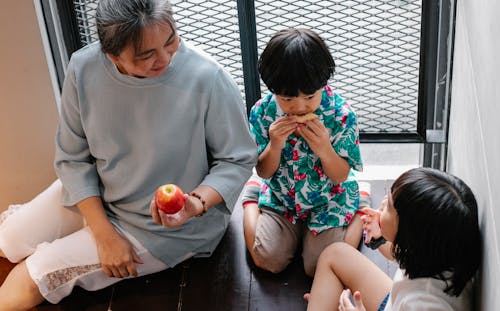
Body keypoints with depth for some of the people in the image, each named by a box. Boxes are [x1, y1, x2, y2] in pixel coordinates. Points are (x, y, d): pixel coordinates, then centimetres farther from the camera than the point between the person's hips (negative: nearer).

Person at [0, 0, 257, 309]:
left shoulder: (208, 78, -31)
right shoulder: (84, 69, -19)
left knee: (31, 279, -5)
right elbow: (73, 158, -9)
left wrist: (197, 204, -35)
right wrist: (105, 234, -15)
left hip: (163, 226, -4)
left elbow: (238, 160, -17)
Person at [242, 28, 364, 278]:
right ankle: (251, 200, 20)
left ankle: (360, 208, 18)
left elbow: (340, 176, -14)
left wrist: (324, 149, -36)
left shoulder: (341, 115, -22)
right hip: (280, 198, 2)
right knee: (268, 261, -9)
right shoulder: (263, 112, -17)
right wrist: (275, 146, -30)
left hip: (328, 202, -1)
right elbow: (264, 172, -7)